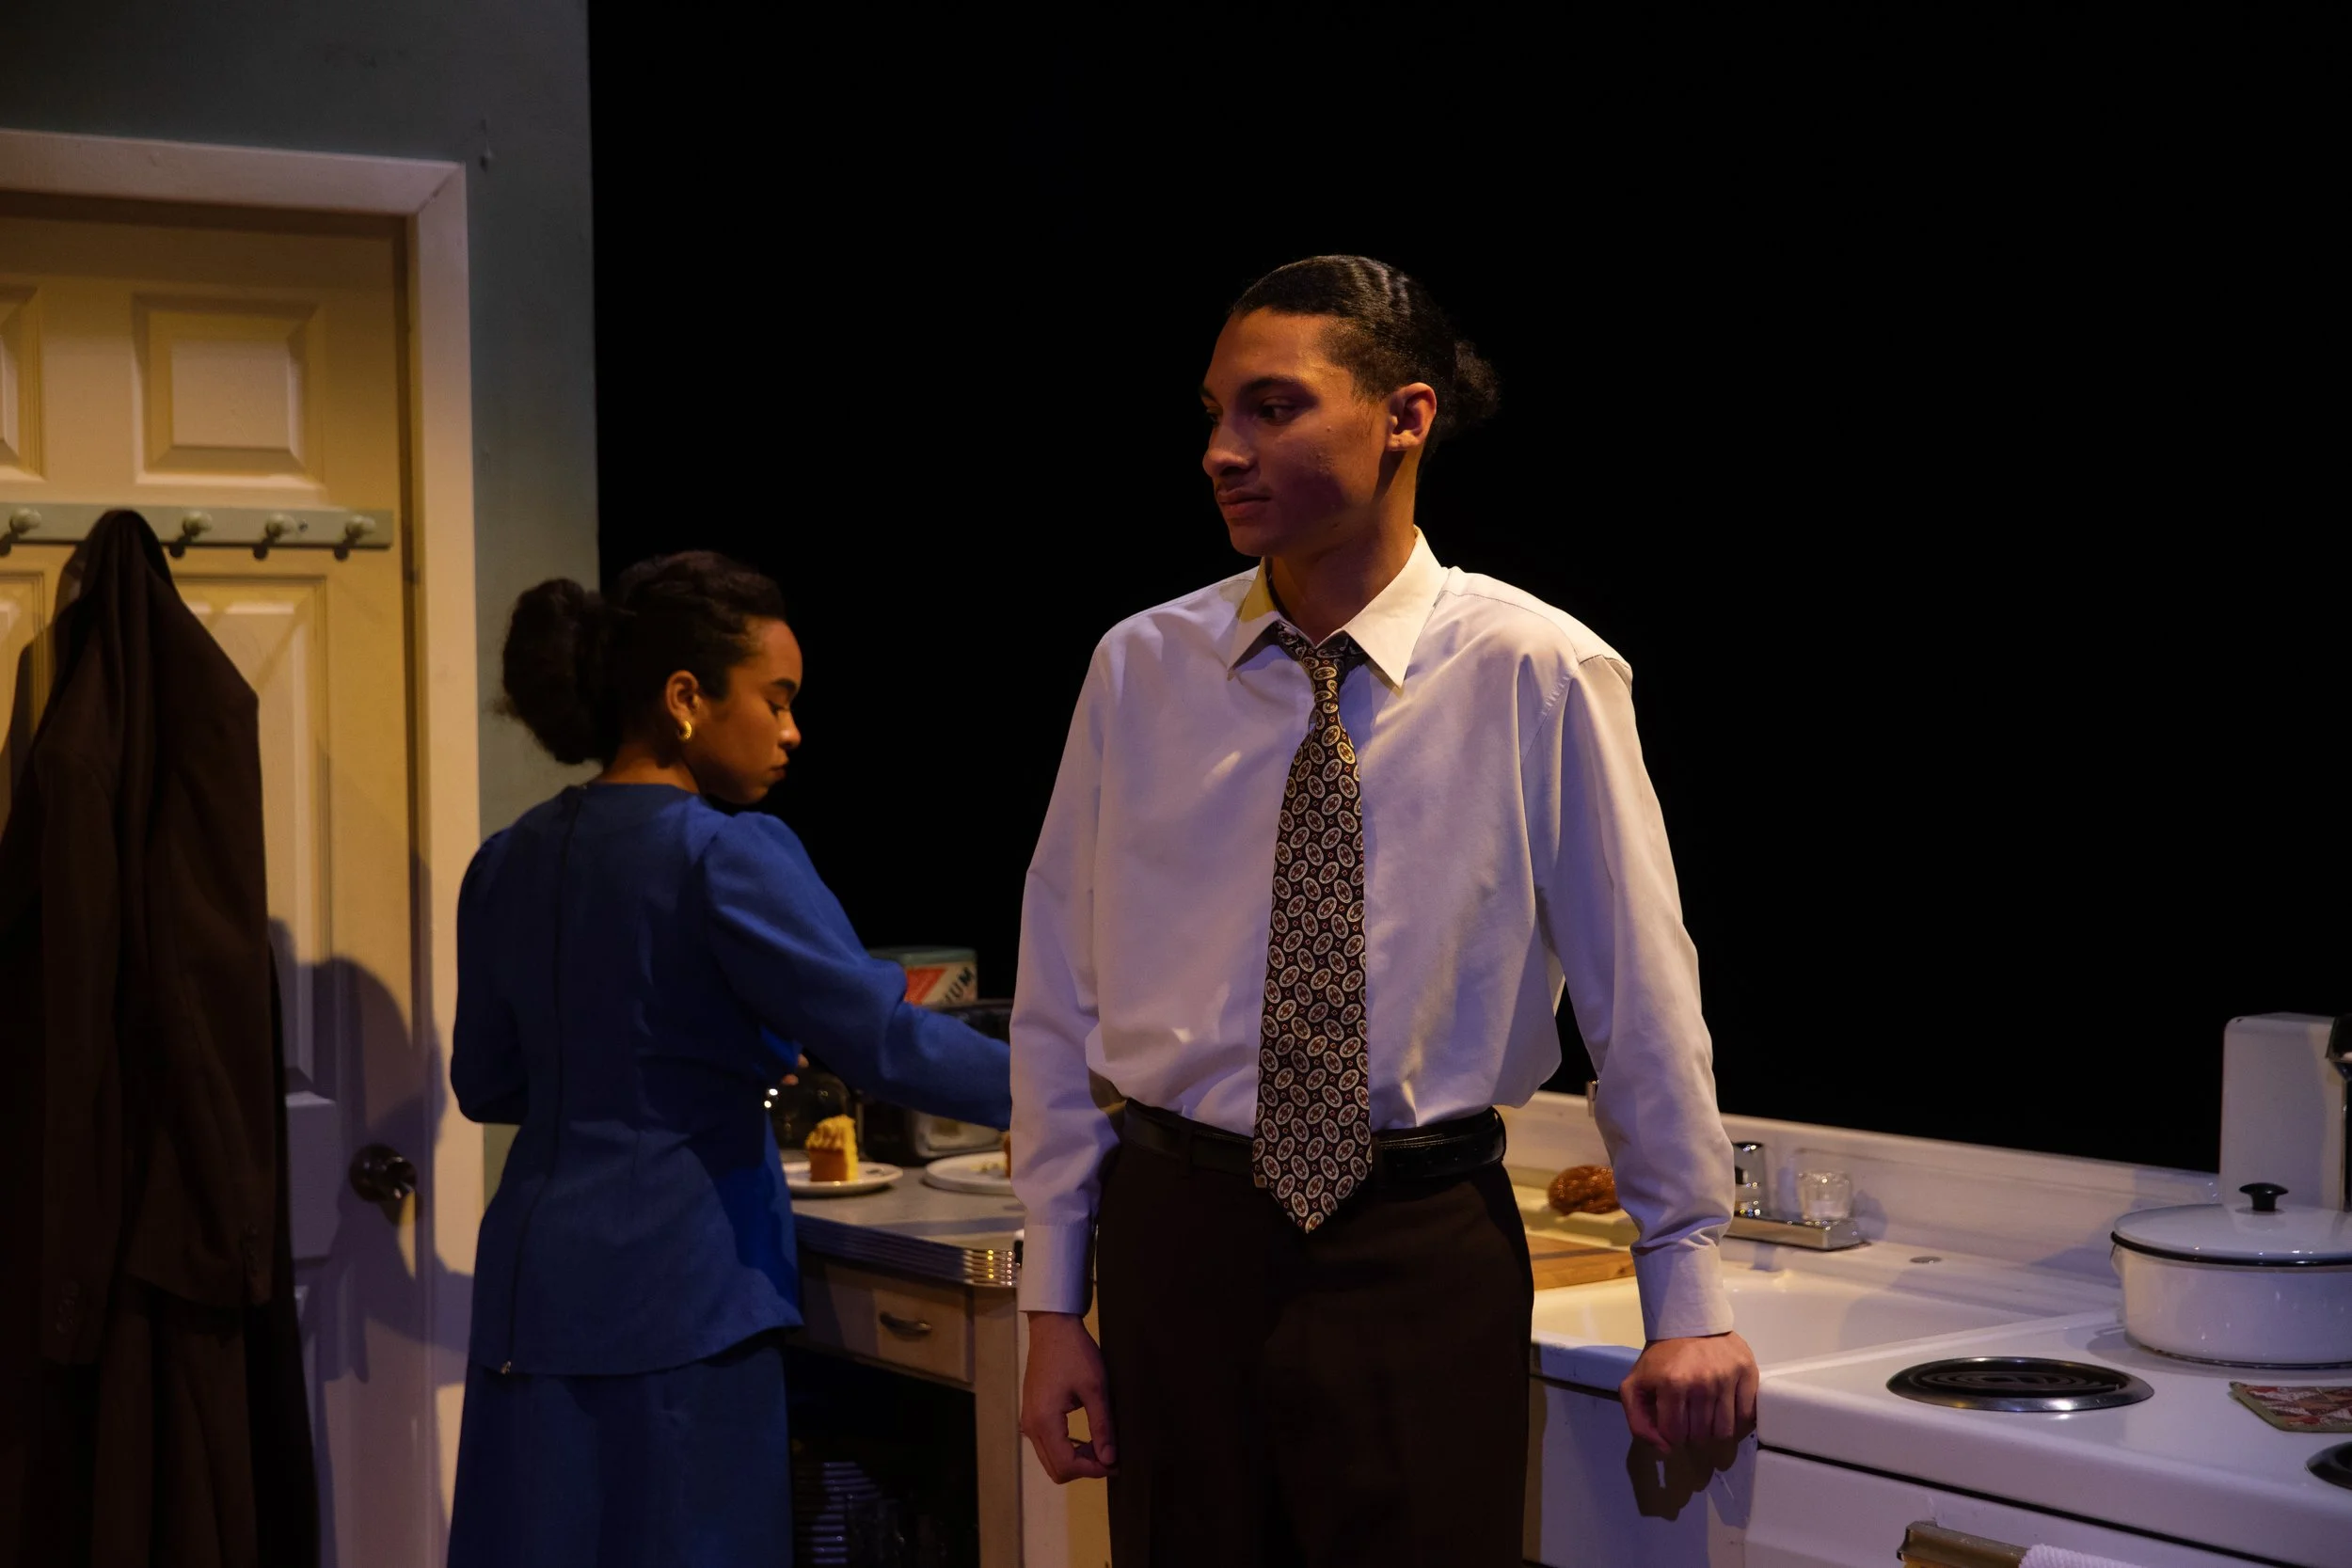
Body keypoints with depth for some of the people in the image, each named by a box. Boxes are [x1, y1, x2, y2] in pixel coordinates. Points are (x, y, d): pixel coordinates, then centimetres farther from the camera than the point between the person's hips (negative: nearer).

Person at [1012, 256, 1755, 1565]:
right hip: (1180, 1235, 2)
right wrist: (1055, 1305, 5)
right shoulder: (1142, 669, -1)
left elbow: (1641, 990, -2)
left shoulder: (1537, 674, -8)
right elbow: (1063, 1002, 5)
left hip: (1425, 1258, -2)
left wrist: (1688, 1295, 2)